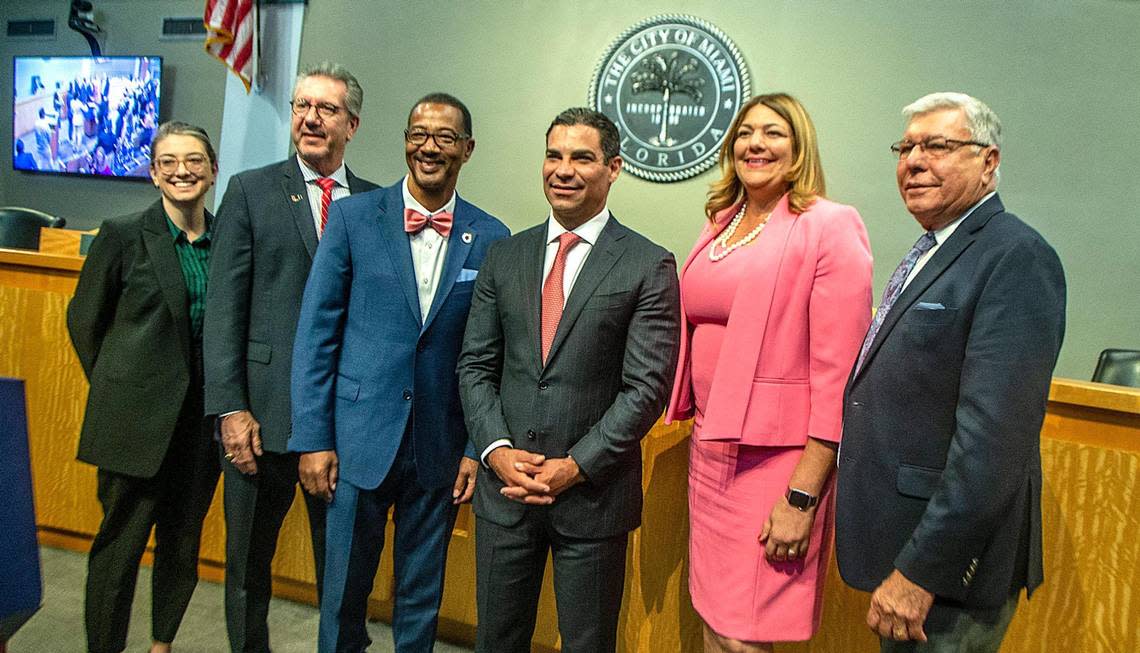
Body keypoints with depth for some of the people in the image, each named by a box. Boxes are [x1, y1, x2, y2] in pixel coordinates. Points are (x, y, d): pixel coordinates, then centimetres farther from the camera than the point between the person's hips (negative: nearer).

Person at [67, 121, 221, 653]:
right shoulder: (123, 235, -5)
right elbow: (85, 320, 3)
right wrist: (118, 388, 6)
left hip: (202, 417, 3)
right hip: (138, 418, -3)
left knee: (183, 543, 14)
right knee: (121, 542, 5)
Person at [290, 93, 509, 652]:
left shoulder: (490, 238, 1)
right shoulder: (353, 217, -2)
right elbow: (316, 332, -2)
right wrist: (313, 438, -5)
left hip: (440, 449, 1)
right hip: (360, 440, -1)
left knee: (422, 600, 16)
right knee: (344, 590, 12)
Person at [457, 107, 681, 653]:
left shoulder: (649, 266, -5)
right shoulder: (503, 257, 7)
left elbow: (647, 386, -9)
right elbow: (475, 365, 6)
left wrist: (576, 465, -14)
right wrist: (496, 448, -8)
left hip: (593, 492, -3)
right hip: (505, 485, 3)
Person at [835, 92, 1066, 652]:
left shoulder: (1016, 258, -17)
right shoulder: (930, 253, 12)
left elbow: (995, 437, -25)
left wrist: (920, 570, -24)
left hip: (948, 564, -8)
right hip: (894, 542, 8)